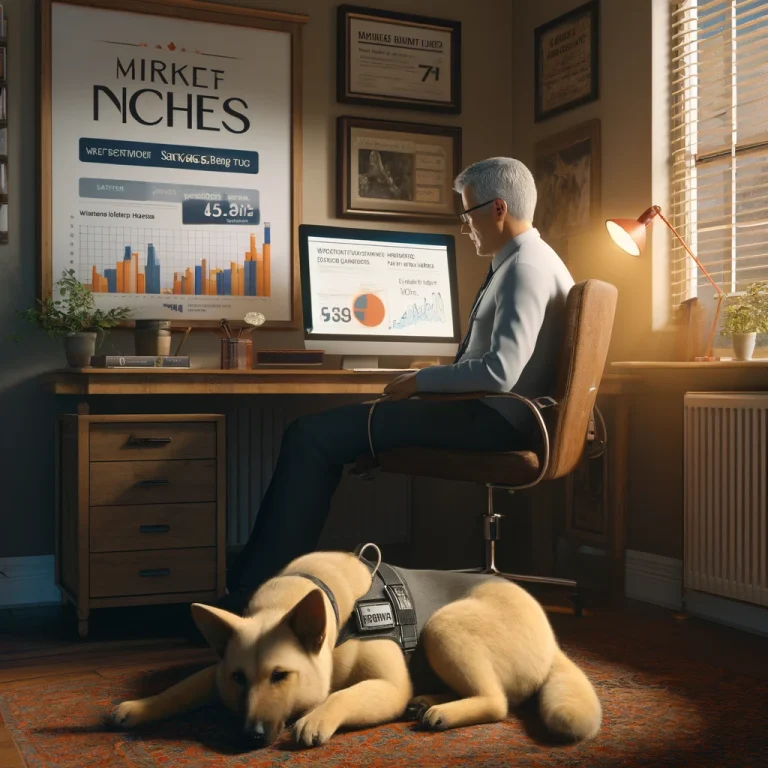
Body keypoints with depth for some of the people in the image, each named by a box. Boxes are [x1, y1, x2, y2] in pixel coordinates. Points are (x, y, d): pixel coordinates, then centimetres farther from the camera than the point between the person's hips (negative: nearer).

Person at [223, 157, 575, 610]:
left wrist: (421, 381, -13)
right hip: (492, 409, 11)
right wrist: (432, 378, 11)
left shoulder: (526, 267, -15)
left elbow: (500, 372, -27)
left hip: (495, 418, -11)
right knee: (323, 431, 12)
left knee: (312, 436, -15)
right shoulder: (523, 262, 18)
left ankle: (253, 595, -9)